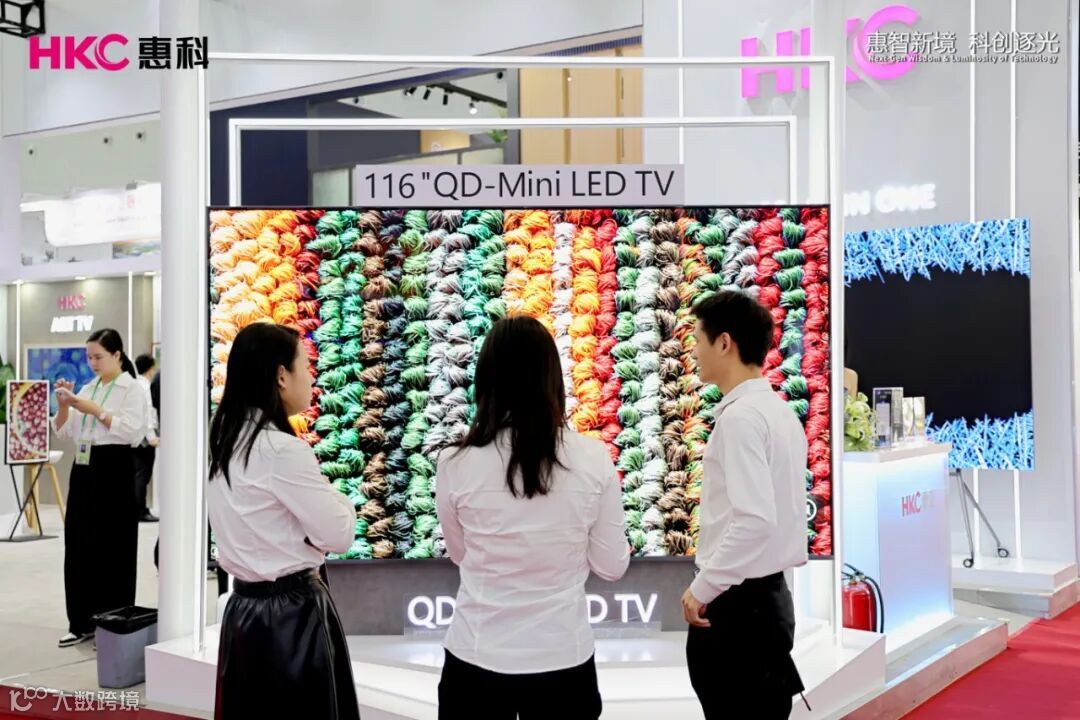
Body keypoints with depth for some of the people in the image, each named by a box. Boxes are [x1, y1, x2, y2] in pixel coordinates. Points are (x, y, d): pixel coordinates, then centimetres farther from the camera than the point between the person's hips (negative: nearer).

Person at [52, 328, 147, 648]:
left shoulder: (132, 389, -4)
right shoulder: (88, 388, 15)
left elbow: (132, 431, -17)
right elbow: (64, 431, 14)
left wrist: (95, 410, -19)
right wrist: (64, 405, -3)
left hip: (113, 469, -7)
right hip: (84, 468, 7)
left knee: (112, 549, -1)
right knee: (78, 545, 7)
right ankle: (83, 623, 17)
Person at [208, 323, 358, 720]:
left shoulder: (226, 441, 6)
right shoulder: (283, 450, -21)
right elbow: (338, 535, -13)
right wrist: (337, 499, 3)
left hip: (244, 609, 8)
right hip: (290, 614, -8)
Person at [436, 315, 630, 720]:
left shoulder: (455, 464, -12)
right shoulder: (593, 459, -12)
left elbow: (459, 554, 5)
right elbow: (612, 566, -2)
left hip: (476, 657, 0)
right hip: (564, 657, 1)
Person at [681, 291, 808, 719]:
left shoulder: (740, 416, -17)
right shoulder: (780, 411, 12)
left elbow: (754, 519, -27)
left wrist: (702, 588, -17)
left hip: (737, 602, -9)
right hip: (769, 594, 9)